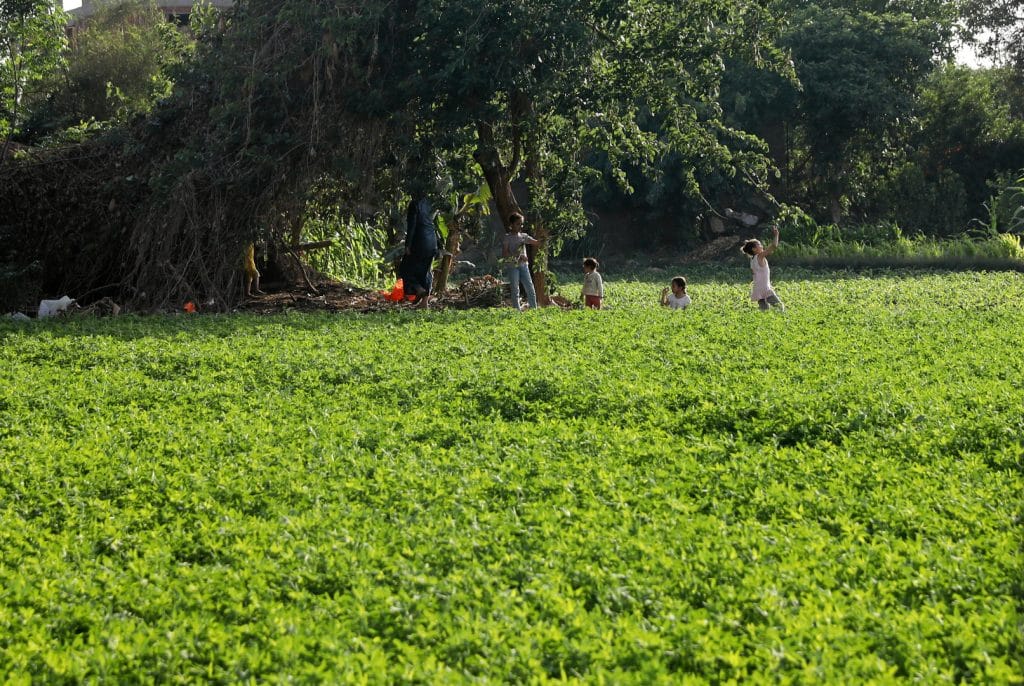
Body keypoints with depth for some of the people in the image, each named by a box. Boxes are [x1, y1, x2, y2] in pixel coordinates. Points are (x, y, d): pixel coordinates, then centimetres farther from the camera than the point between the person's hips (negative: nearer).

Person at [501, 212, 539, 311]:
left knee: (530, 289, 1)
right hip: (512, 266, -5)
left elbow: (536, 242, 6)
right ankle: (518, 311, 4)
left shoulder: (523, 236, 9)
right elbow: (504, 254, -13)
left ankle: (534, 309, 6)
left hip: (523, 265, 5)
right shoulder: (507, 238, -6)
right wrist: (518, 256, -19)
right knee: (515, 291, 0)